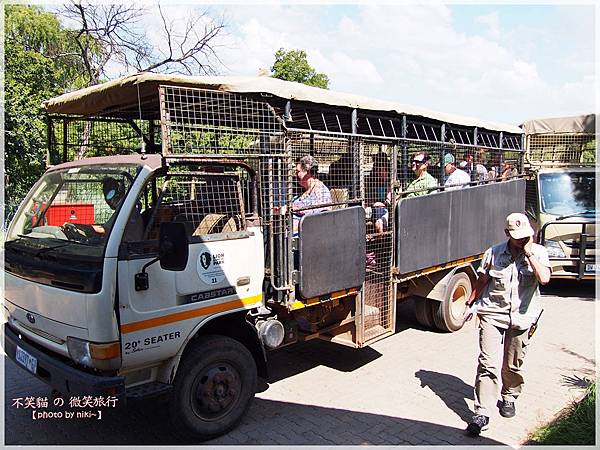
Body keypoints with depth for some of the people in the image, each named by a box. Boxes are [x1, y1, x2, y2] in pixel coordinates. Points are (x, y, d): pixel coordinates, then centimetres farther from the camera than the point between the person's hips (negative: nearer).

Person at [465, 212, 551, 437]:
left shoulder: (538, 252, -3)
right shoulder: (494, 253, 0)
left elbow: (544, 278, -21)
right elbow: (482, 280, 11)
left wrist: (529, 253, -18)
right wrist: (470, 304, 13)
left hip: (521, 318, 0)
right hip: (492, 313, 0)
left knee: (513, 365, 13)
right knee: (488, 363, -7)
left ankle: (509, 398, 40)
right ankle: (482, 414, -4)